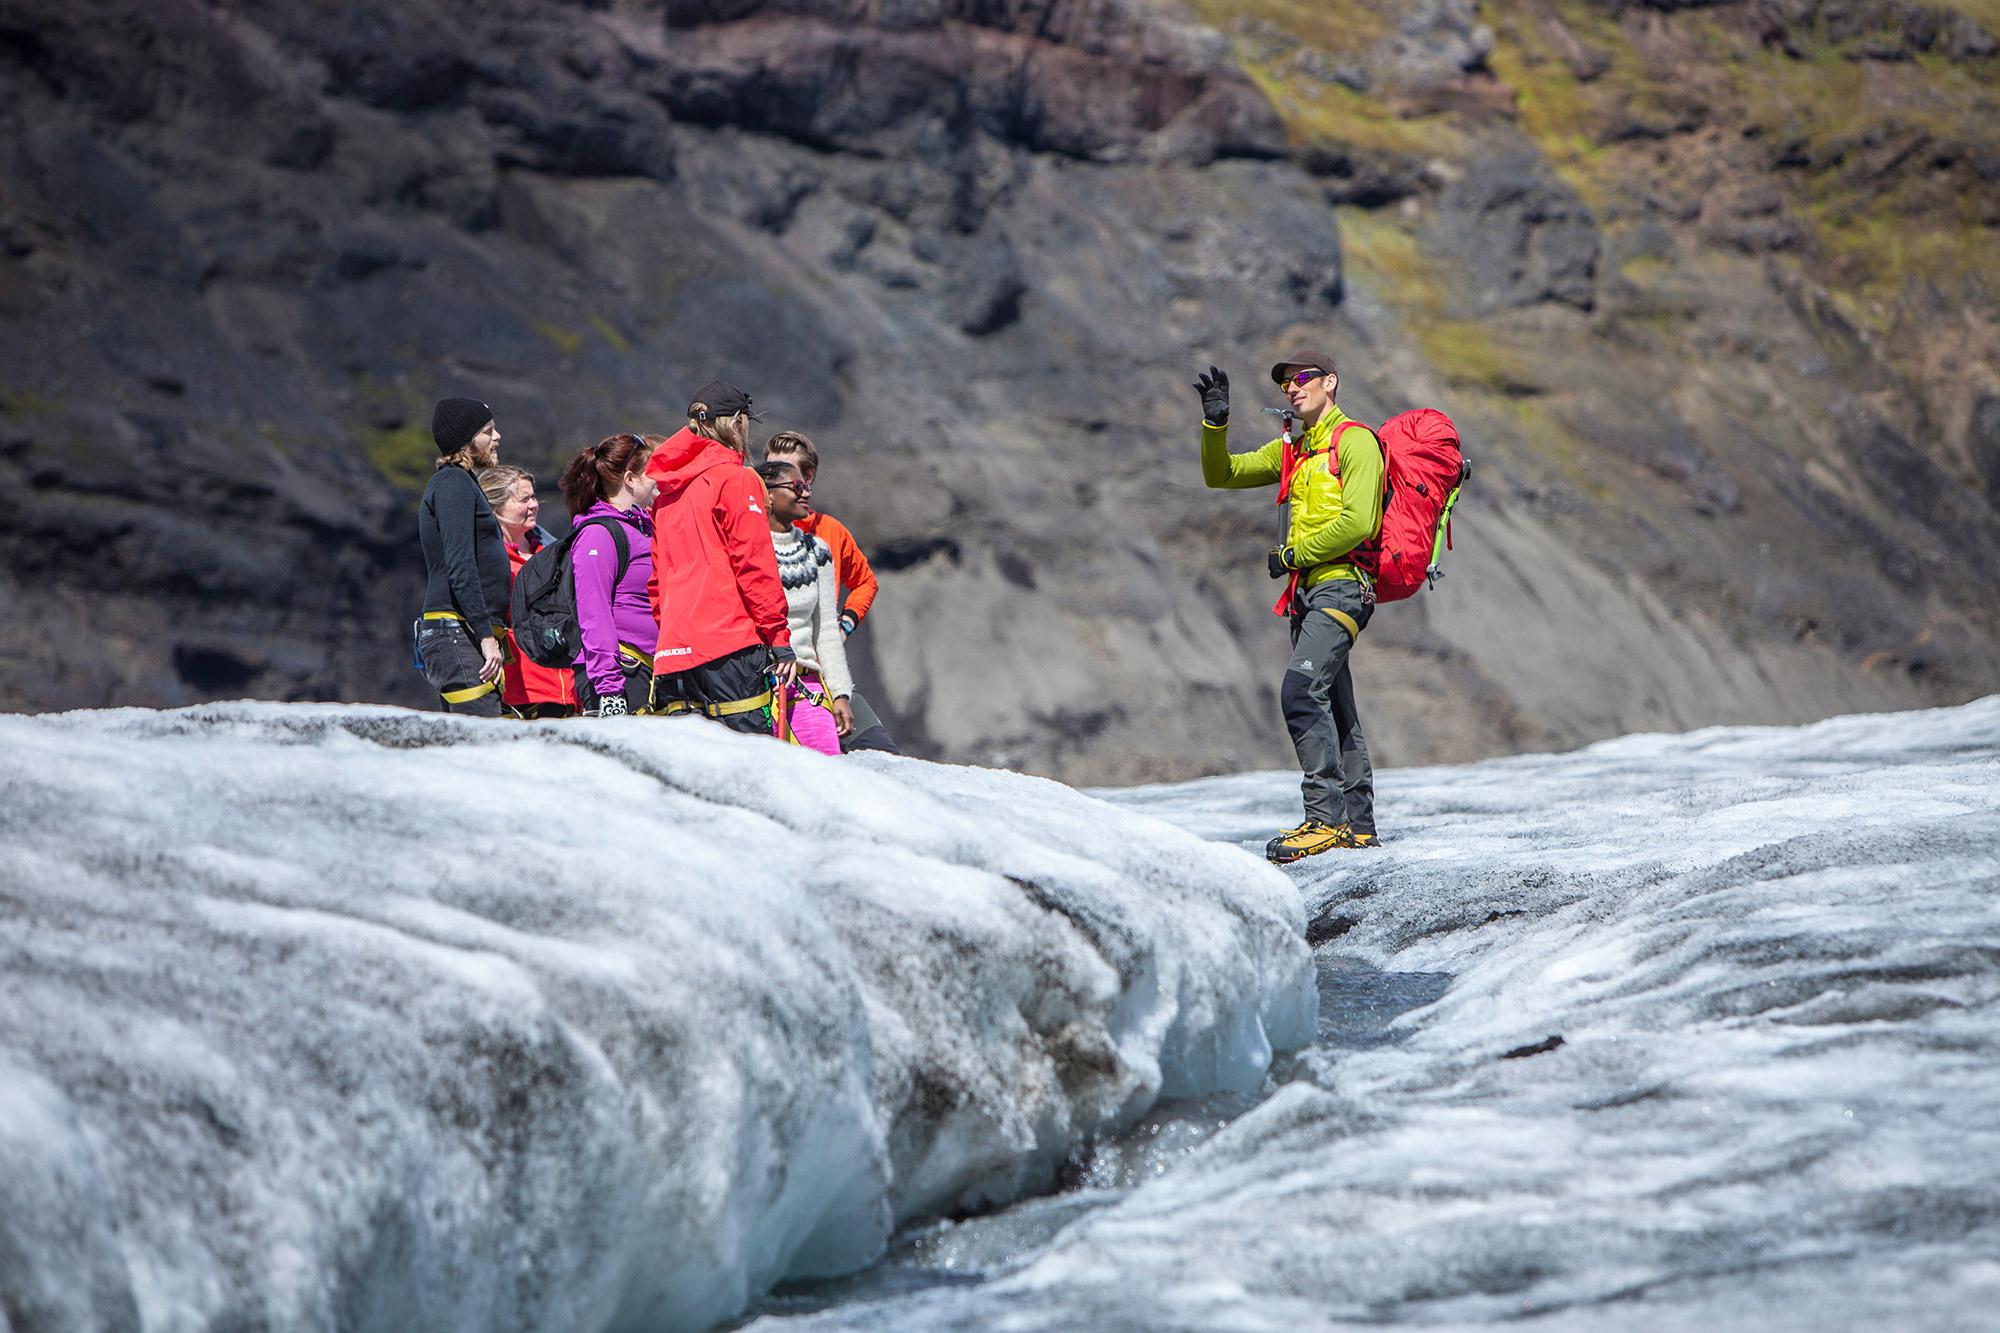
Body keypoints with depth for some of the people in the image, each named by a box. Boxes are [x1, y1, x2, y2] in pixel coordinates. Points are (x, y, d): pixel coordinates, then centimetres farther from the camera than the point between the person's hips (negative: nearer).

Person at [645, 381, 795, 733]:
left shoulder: (667, 493, 20)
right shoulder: (735, 479, -2)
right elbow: (755, 564, -8)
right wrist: (780, 639, -6)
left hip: (673, 655, 7)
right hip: (729, 647, -7)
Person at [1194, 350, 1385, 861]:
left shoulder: (1355, 441, -6)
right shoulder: (1291, 452, 20)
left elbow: (1356, 523, -17)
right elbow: (1221, 474, 22)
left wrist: (1292, 555, -10)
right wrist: (1216, 423, 4)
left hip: (1341, 586, -9)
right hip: (1309, 593, 9)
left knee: (1301, 690, -23)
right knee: (1332, 707, 11)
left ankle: (1326, 816, -25)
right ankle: (1357, 824, 16)